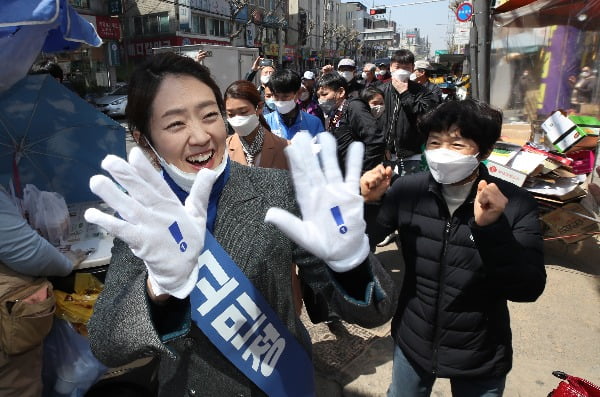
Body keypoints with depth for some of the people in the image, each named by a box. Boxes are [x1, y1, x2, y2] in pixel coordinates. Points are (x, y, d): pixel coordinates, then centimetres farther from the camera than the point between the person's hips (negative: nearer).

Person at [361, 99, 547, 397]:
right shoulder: (408, 190, -13)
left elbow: (528, 289, -21)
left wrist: (492, 228, -35)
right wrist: (367, 203, -25)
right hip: (412, 342, 2)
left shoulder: (515, 204, -17)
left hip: (479, 358, -1)